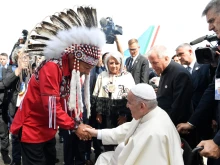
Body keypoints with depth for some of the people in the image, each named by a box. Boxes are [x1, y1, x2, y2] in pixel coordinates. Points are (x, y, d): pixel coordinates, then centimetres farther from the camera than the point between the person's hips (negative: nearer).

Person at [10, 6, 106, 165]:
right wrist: (75, 126, -23)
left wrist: (79, 123, -7)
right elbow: (51, 105, -29)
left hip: (48, 127, 8)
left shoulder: (74, 71, -1)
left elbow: (73, 99, 5)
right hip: (32, 126, -8)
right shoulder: (52, 67, -27)